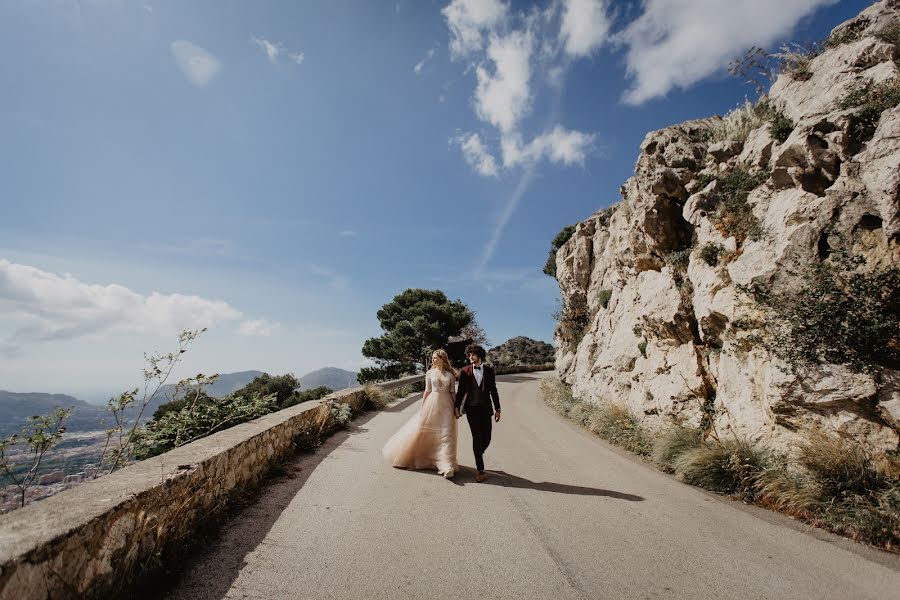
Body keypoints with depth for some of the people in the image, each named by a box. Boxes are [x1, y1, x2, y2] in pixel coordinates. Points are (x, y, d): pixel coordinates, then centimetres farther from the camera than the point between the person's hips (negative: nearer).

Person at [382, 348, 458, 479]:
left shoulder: (450, 374, 3)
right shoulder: (430, 373, 3)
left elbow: (452, 392, 5)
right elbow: (427, 391, 5)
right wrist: (422, 407, 3)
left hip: (446, 405, 0)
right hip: (432, 404, 0)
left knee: (446, 435, -3)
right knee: (421, 431, 6)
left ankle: (447, 467, 3)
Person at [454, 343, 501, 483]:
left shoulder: (489, 371, 4)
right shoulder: (465, 371, 2)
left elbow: (493, 391, 7)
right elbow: (461, 390, 5)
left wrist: (497, 409, 5)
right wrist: (456, 407, 0)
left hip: (485, 408, 2)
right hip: (471, 408, -1)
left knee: (486, 438, 4)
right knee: (477, 437, -4)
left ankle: (478, 457, 35)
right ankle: (480, 470, 5)